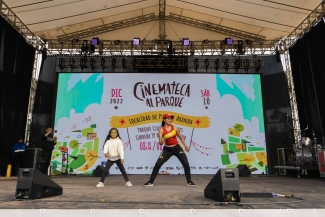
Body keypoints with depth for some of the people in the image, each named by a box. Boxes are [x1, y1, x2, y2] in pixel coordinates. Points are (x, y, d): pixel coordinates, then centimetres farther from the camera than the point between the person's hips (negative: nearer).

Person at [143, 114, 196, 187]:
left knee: (186, 164, -3)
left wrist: (186, 146, 7)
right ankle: (150, 182, 5)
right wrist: (161, 141, -44)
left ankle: (189, 182, 15)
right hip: (167, 149, -2)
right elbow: (161, 142, -20)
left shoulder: (175, 128, -4)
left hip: (177, 148, 2)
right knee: (158, 164, -8)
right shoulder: (161, 130, -11)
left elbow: (181, 137, 11)